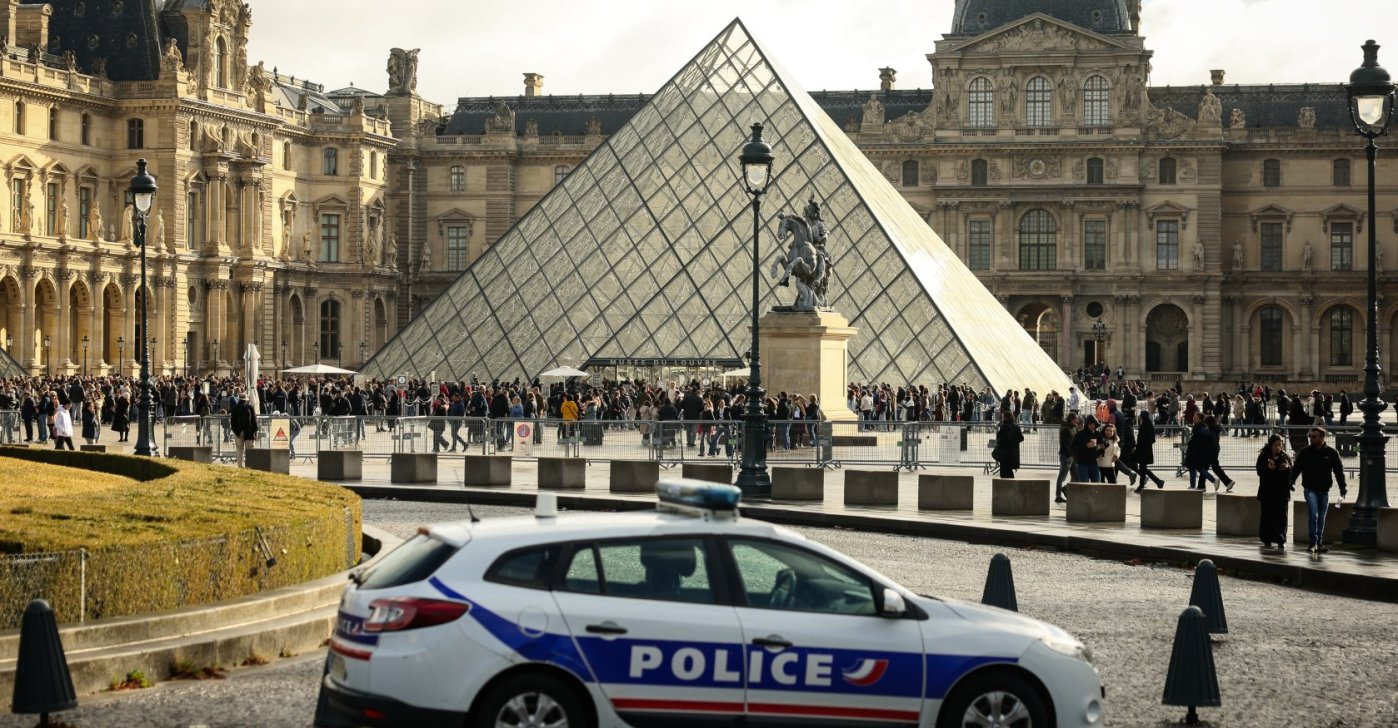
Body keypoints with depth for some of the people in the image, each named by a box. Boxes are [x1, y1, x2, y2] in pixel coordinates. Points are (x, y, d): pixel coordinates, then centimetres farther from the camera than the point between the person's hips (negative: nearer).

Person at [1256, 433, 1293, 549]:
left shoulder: (1286, 457, 6)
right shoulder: (1263, 457, 2)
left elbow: (1291, 474, 3)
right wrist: (1269, 469, -24)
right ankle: (1267, 539, 12)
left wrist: (1287, 468, -17)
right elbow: (1260, 471, -7)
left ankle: (1281, 540, -3)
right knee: (1267, 515, 3)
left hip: (1281, 492, 1)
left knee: (1281, 515, -3)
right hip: (1267, 491, -1)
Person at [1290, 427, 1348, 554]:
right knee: (1313, 514, -17)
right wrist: (1291, 480, -18)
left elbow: (1339, 471, 3)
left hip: (1324, 490, 2)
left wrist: (1342, 489, -3)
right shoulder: (1304, 452, 0)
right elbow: (1296, 467, 0)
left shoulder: (1331, 453, 0)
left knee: (1321, 517, 9)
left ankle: (1318, 543, 18)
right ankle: (1313, 542, -14)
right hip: (1310, 489, -2)